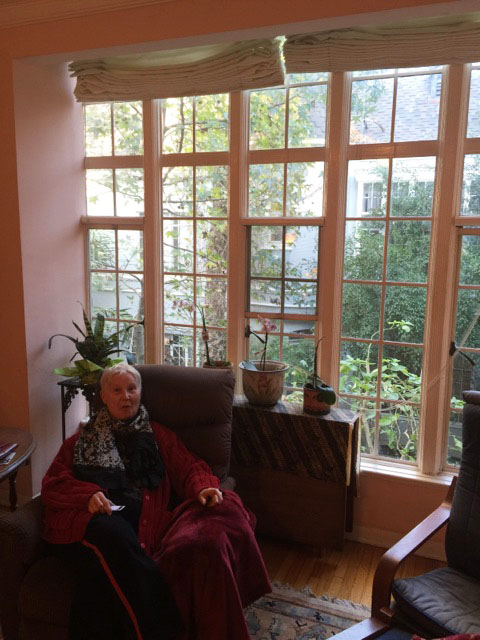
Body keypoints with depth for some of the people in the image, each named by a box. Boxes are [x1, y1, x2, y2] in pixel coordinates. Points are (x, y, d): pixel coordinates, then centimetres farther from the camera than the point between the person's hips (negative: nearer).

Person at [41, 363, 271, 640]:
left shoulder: (158, 435, 25)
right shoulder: (81, 440, 24)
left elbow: (189, 467, 17)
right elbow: (52, 484, 13)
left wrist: (203, 488, -9)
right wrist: (88, 495, -9)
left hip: (142, 520, 1)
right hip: (91, 518, -1)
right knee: (112, 533, -38)